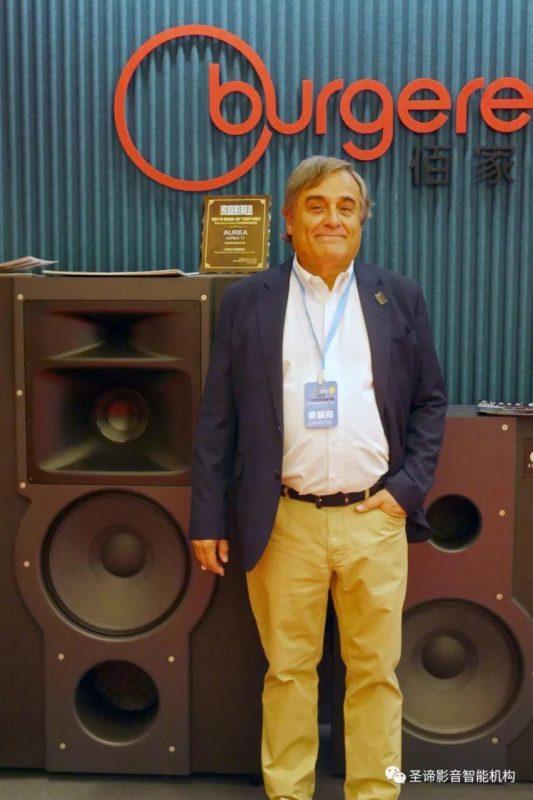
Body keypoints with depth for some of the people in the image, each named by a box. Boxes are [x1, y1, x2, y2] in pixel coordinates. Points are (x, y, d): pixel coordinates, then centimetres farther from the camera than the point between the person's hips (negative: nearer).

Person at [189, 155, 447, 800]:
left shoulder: (400, 298, 7)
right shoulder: (246, 301, 4)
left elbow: (430, 401, 11)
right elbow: (217, 418, 3)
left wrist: (409, 486, -1)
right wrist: (207, 519, 1)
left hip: (375, 517, 1)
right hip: (284, 522, -1)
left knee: (376, 671, 9)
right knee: (287, 670, 10)